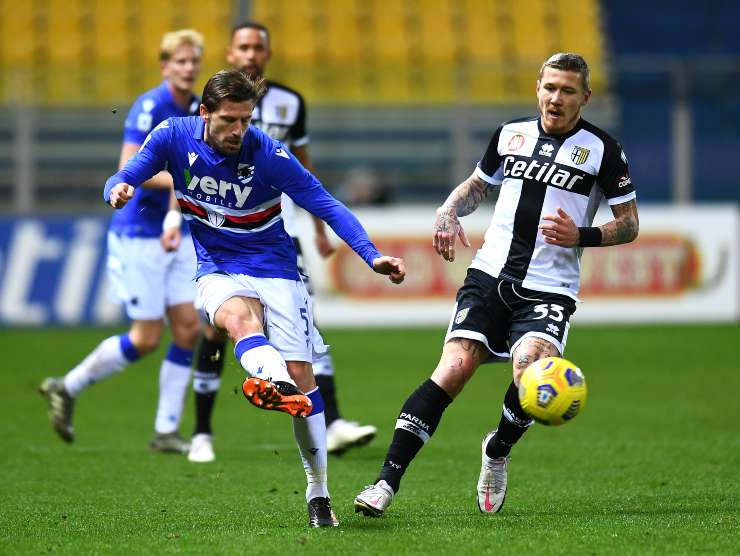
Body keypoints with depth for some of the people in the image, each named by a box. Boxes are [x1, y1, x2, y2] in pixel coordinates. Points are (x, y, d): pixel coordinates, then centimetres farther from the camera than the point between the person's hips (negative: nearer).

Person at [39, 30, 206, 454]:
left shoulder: (198, 111, 7)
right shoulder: (149, 107, -16)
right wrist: (180, 180, -32)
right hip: (138, 237, -7)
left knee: (188, 328, -1)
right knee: (147, 336, -5)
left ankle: (167, 431, 6)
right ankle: (67, 388, 14)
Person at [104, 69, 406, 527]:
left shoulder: (268, 155, -17)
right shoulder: (174, 137, -10)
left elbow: (327, 206, -15)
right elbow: (122, 180, -7)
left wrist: (372, 256, -27)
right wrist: (119, 190, -33)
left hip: (274, 268, 0)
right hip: (217, 270, 1)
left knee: (300, 371, -5)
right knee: (240, 317, -35)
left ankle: (319, 493, 8)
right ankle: (273, 382, -67)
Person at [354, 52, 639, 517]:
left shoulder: (602, 149, 1)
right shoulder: (511, 134, 12)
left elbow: (630, 225, 4)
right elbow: (478, 184, 29)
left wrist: (581, 236, -13)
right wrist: (449, 212, 9)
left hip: (550, 290, -3)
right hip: (490, 275, 3)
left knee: (530, 371, -27)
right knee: (454, 369, -16)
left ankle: (498, 452, 6)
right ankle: (387, 482, -18)